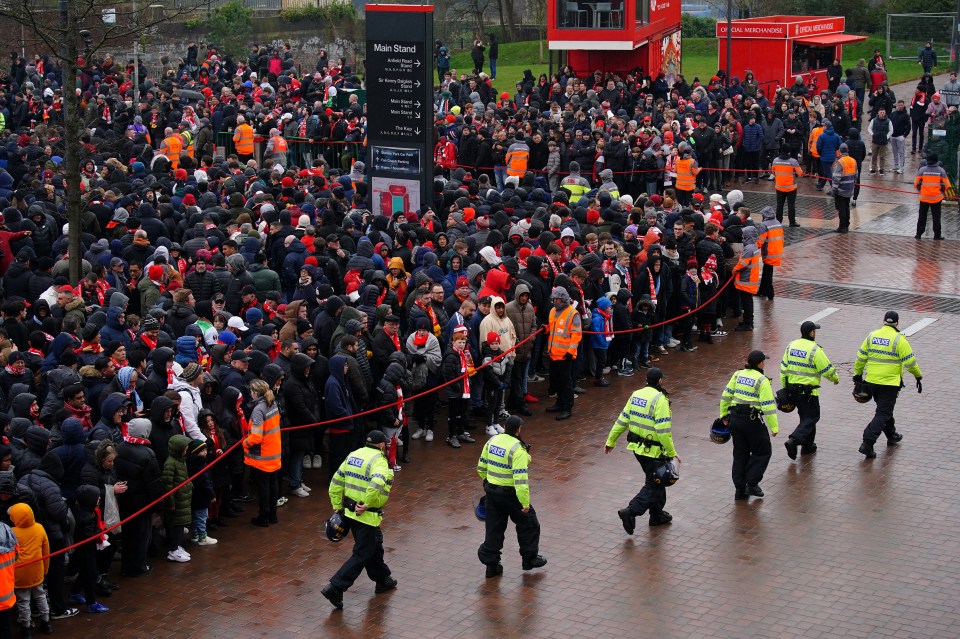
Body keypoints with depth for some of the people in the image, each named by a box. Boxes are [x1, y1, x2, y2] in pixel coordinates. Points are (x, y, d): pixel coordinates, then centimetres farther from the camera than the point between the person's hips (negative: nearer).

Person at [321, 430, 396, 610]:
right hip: (367, 515, -9)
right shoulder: (379, 460, -15)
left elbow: (336, 482, 10)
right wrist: (366, 504, -24)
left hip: (350, 512, 9)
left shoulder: (353, 455, 8)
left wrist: (337, 506, 15)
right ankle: (335, 587, -8)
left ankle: (382, 579, 41)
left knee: (375, 543, 26)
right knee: (362, 555, -1)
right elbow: (377, 484, -35)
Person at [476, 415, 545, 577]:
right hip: (511, 494, -6)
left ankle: (491, 564, 20)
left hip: (491, 491, 6)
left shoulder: (492, 441, 0)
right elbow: (521, 479, -26)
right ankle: (530, 559, 26)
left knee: (494, 528, 16)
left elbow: (481, 467, 11)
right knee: (528, 524, 16)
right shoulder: (518, 449, -22)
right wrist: (525, 503, -20)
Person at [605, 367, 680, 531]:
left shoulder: (636, 395, 4)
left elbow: (622, 420, 8)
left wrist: (611, 441, 16)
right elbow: (663, 431, -23)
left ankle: (657, 514, 33)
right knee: (653, 485, 2)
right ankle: (631, 512, -12)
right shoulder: (659, 399, -19)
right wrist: (672, 452, -15)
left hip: (637, 447, 8)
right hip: (653, 450, -8)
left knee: (656, 479, 23)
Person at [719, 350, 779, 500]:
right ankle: (752, 484, 4)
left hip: (735, 419, 6)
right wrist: (774, 427, -12)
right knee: (762, 452, 11)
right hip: (752, 420, -6)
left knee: (740, 454, 15)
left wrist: (724, 415, 21)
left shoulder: (738, 375, 6)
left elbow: (726, 396, 10)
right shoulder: (761, 380, -13)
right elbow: (768, 405, -16)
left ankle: (740, 489, 17)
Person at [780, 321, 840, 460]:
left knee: (805, 416, 21)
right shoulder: (814, 349, -16)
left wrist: (785, 387, 17)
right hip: (808, 390, -7)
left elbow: (784, 368, 9)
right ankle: (794, 440, -17)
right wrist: (835, 378, 9)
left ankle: (807, 445, 26)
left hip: (792, 389, 7)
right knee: (812, 417, 1)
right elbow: (827, 369, -12)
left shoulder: (791, 346, 4)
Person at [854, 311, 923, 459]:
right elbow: (909, 361, -12)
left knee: (885, 409, 25)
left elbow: (860, 357, 7)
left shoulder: (871, 336, 2)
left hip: (871, 381, 6)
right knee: (883, 414, -1)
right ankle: (867, 443, -13)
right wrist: (918, 376, 3)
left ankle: (891, 436, 41)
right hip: (890, 384, -6)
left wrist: (857, 375, 19)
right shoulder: (899, 339, -13)